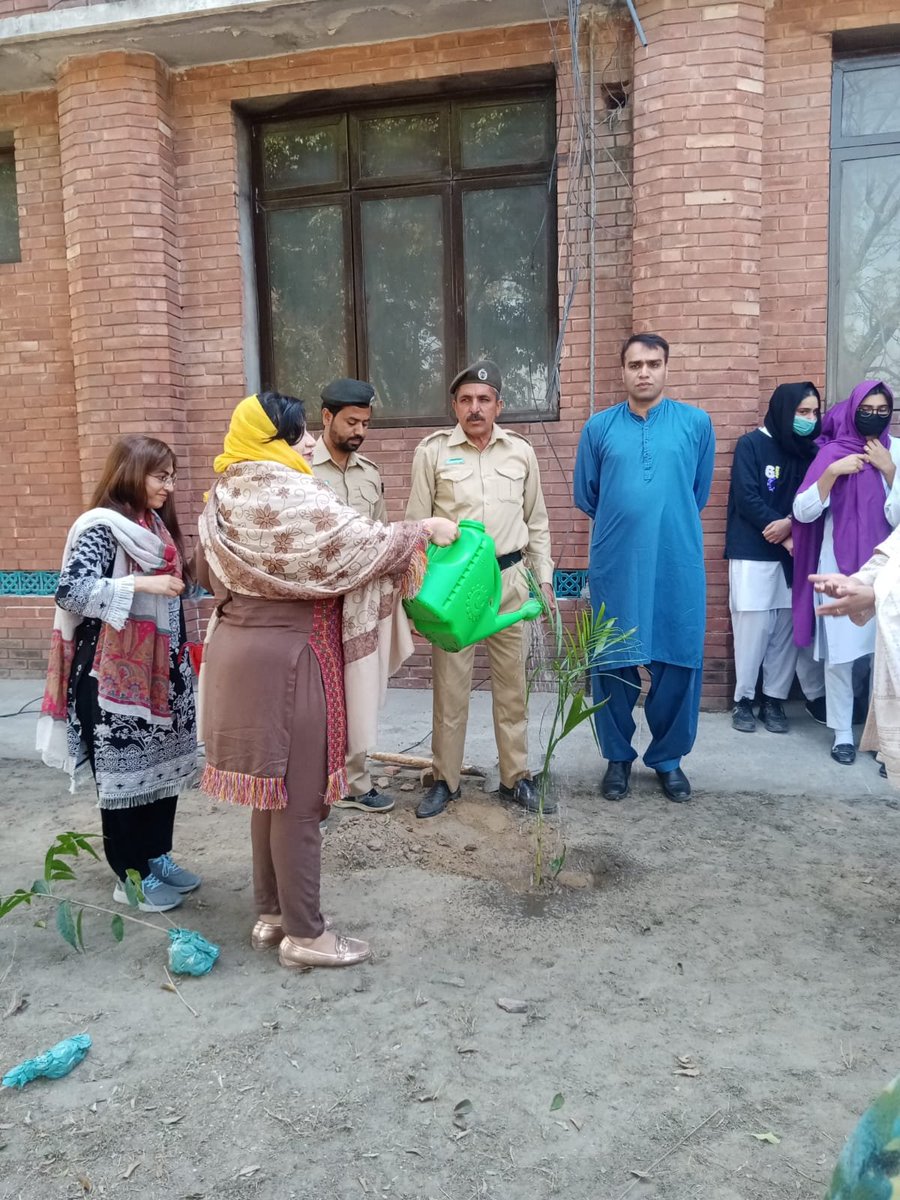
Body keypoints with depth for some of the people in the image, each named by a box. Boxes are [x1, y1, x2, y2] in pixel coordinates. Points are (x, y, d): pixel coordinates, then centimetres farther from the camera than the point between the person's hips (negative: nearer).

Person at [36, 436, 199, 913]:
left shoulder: (156, 524, 11)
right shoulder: (101, 526, -14)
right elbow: (70, 590, -24)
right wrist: (139, 585, -29)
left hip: (161, 670, 8)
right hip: (116, 674, -8)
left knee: (162, 765, 14)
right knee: (124, 771, 3)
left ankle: (156, 856, 29)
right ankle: (131, 876, 16)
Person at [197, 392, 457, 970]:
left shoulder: (228, 498, 10)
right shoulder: (294, 499, -19)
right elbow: (363, 545, -20)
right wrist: (425, 529, -6)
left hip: (242, 648, 9)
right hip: (287, 657, -9)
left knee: (271, 786, 19)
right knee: (299, 796, 2)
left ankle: (271, 913, 32)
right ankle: (305, 933, 15)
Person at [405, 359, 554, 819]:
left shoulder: (521, 451, 6)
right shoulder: (433, 450, -2)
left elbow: (537, 522, 13)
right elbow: (416, 524, 1)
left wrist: (545, 578, 10)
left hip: (508, 578, 2)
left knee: (511, 684, 10)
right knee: (449, 683, 5)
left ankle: (516, 778, 23)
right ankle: (445, 779, 19)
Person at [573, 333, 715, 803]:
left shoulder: (696, 423, 3)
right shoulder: (599, 427, 4)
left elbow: (700, 492, 16)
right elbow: (585, 496, 13)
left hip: (678, 566, 0)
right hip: (615, 566, 0)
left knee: (678, 663, 6)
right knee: (613, 664, 7)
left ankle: (668, 757, 24)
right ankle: (618, 756, 24)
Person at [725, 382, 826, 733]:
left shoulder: (808, 450, 11)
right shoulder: (751, 444, -3)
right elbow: (746, 498, -10)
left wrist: (789, 524, -13)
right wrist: (784, 534, -10)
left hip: (792, 552, 4)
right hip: (752, 551, -4)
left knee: (787, 625, 2)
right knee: (753, 624, -4)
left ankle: (774, 699, 11)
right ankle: (743, 699, 8)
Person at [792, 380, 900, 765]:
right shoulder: (832, 452, 0)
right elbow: (803, 512, -8)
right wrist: (832, 471, -18)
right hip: (839, 569, -1)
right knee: (839, 655, 0)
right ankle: (843, 734, 13)